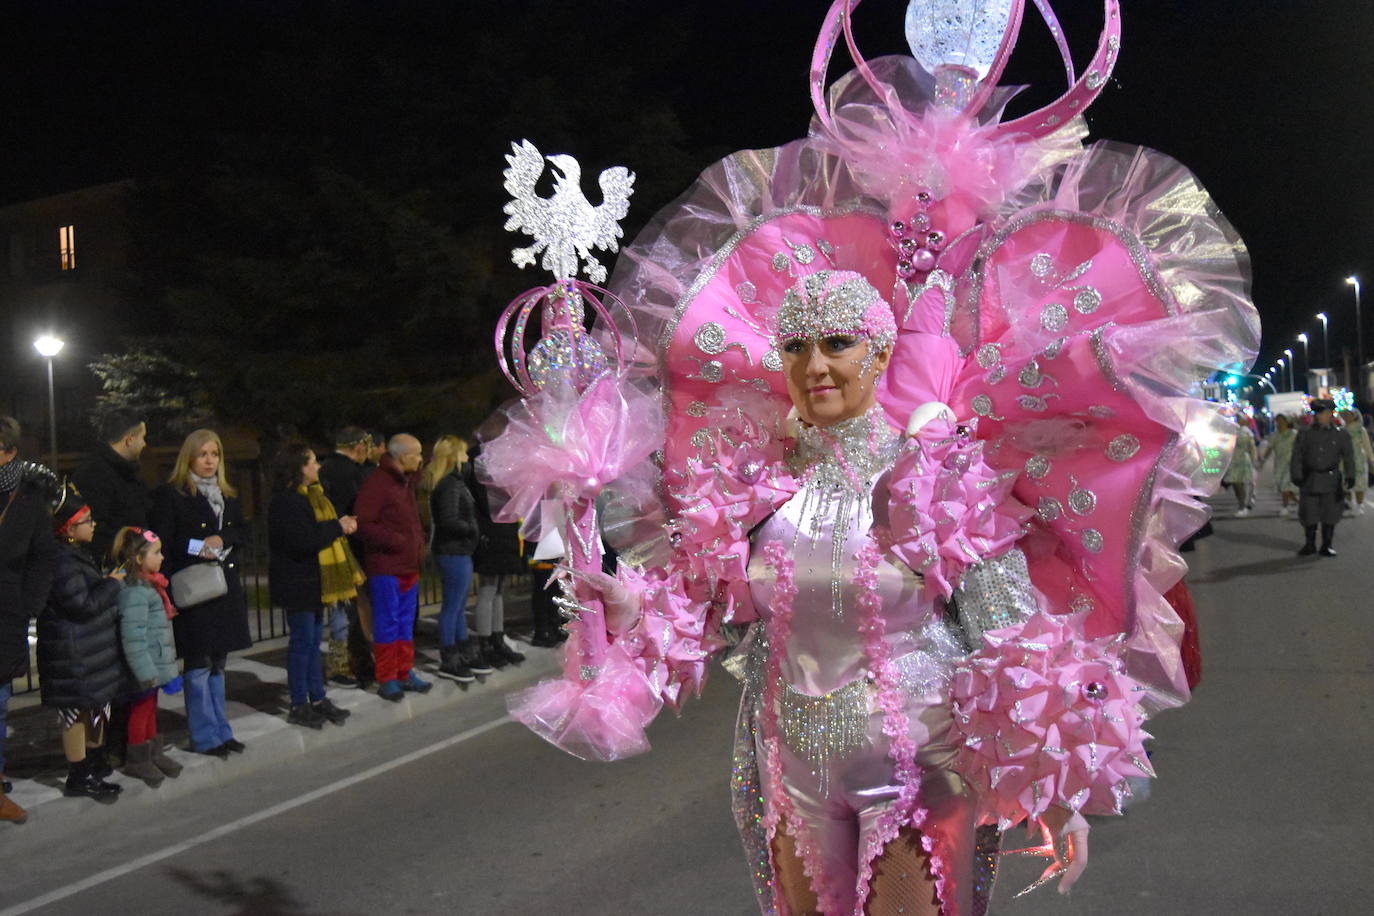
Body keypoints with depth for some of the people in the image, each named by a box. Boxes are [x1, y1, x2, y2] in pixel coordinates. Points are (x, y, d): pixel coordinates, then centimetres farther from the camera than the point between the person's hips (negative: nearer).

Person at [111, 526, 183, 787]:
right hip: (145, 666, -10)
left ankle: (154, 753, 34)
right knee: (141, 709, 5)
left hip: (155, 664, 10)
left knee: (150, 708, 21)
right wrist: (147, 674, -26)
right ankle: (137, 759, 19)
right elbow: (133, 638, -26)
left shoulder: (149, 584, 8)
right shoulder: (135, 592, -24)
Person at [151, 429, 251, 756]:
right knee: (198, 665, -2)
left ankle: (220, 730, 22)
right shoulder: (170, 495, -6)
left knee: (218, 662, 14)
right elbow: (163, 546, -11)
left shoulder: (227, 495, 15)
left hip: (225, 587, 7)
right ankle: (205, 737, 6)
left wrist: (222, 538, -10)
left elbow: (243, 530, 12)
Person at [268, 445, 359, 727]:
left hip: (315, 582, 10)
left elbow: (319, 531, 22)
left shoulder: (312, 495, 14)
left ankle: (317, 699, 22)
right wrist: (337, 527, -17)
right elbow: (304, 541, -27)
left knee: (312, 640, 14)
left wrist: (342, 524, 1)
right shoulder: (286, 502, -18)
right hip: (298, 583, -9)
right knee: (302, 642, -3)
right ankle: (299, 706, 6)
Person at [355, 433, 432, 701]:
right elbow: (364, 526, -20)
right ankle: (386, 679, 7)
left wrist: (419, 542, 12)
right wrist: (394, 541, -19)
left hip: (409, 566, 9)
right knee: (387, 623, -2)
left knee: (406, 622, 14)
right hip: (386, 568, -9)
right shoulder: (376, 483, -14)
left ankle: (405, 673, 23)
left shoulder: (407, 483, 16)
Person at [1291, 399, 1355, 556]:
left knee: (1330, 514, 3)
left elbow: (1349, 458, 1)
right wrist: (1296, 476, -8)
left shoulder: (1341, 436, 4)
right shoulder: (1305, 435, 5)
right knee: (1309, 514, 4)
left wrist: (1350, 477, -12)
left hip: (1331, 482, -1)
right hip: (1309, 482, 1)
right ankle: (1309, 544, 18)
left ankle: (1327, 545, 14)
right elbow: (1296, 457, 3)